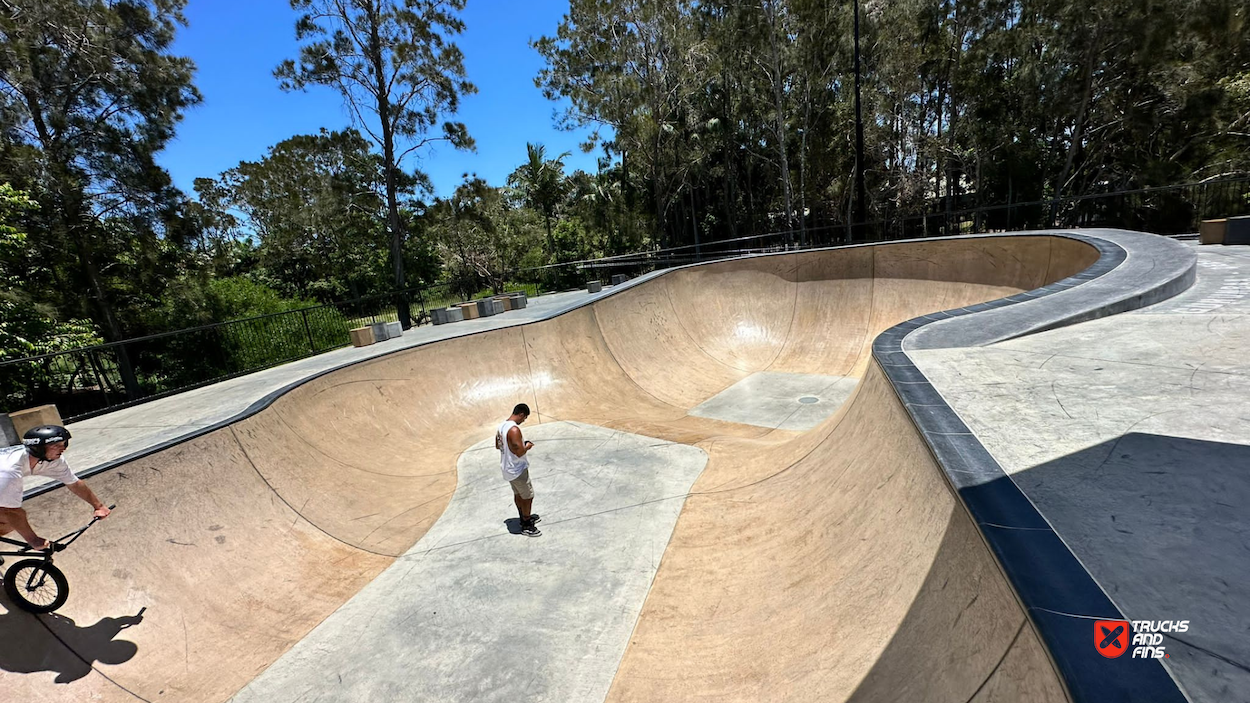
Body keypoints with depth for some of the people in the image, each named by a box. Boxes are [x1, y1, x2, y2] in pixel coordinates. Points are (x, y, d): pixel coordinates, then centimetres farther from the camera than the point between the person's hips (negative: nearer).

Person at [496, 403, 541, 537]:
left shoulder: (502, 426, 2)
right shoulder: (514, 429, -29)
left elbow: (497, 445, 15)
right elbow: (520, 452, -30)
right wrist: (527, 446, -11)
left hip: (508, 468, 9)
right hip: (517, 470, -9)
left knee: (518, 494, 24)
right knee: (528, 496, 6)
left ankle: (524, 517, 40)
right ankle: (526, 526, 17)